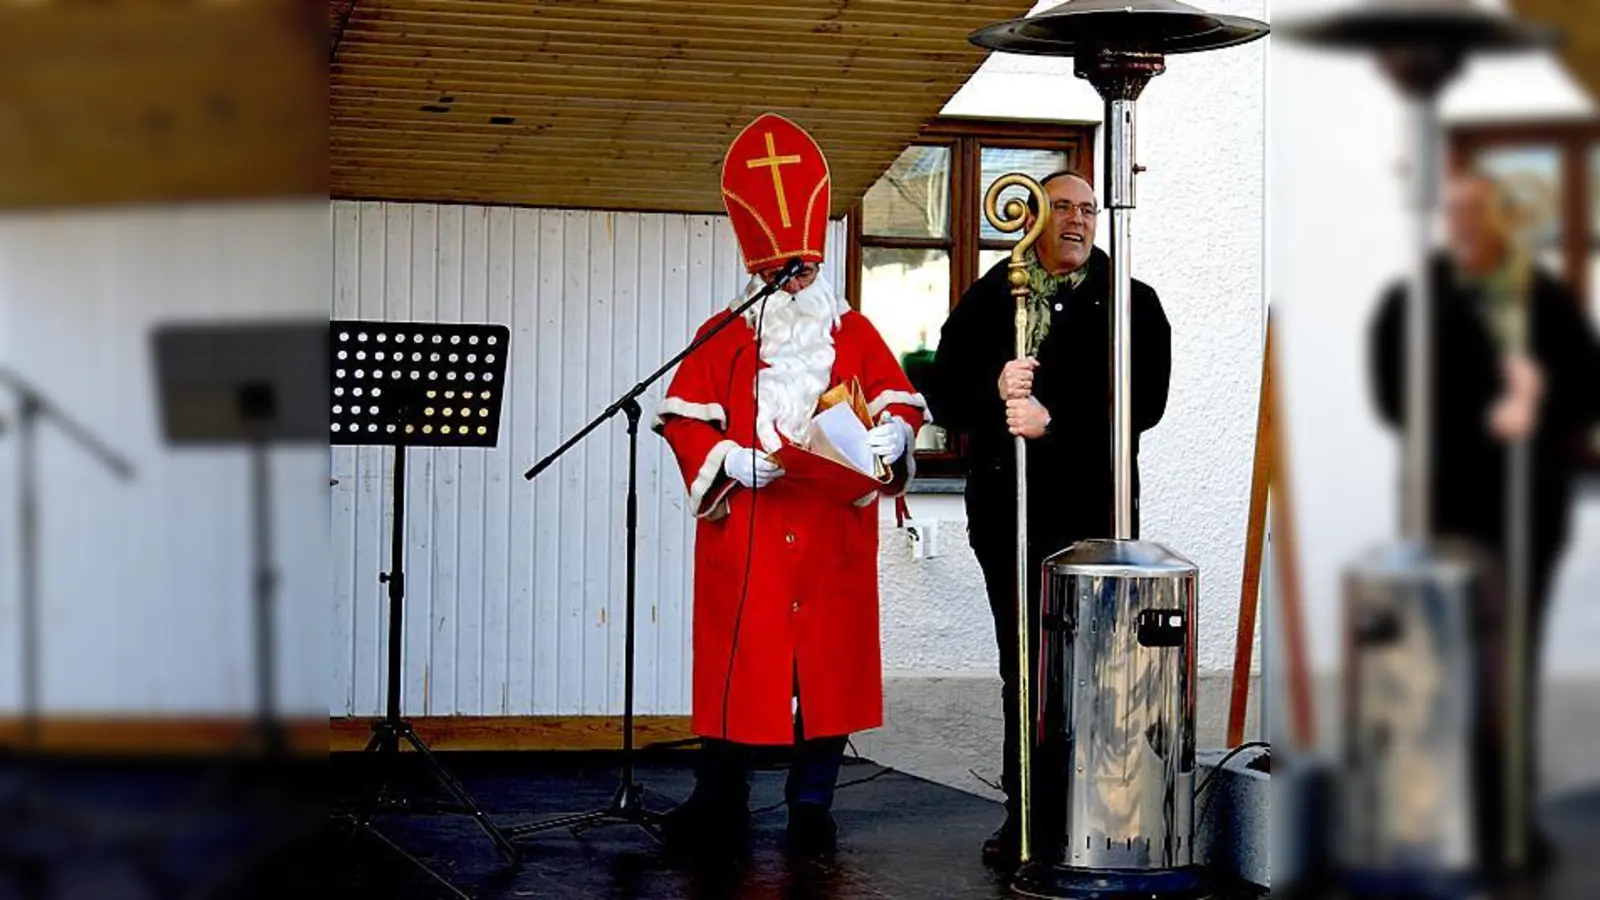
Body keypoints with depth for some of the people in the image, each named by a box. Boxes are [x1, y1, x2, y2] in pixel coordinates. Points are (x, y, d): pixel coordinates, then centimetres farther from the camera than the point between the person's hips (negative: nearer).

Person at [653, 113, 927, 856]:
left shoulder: (855, 335, 10)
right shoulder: (724, 339, 5)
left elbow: (897, 400, 10)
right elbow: (684, 418, 1)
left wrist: (891, 435, -12)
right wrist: (731, 461, -15)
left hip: (833, 539, 1)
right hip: (744, 538, -1)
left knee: (830, 663, 2)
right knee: (735, 662, 0)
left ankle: (812, 807, 12)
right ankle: (720, 805, 10)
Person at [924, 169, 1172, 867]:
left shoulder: (1130, 303, 5)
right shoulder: (988, 299, 12)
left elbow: (1144, 401, -7)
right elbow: (944, 395, 5)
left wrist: (1053, 421, -16)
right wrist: (995, 388, -15)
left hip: (1092, 513, -3)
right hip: (1006, 513, 3)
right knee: (1022, 670, 9)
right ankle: (1025, 815, 15)